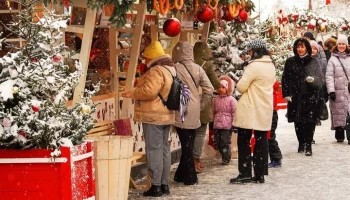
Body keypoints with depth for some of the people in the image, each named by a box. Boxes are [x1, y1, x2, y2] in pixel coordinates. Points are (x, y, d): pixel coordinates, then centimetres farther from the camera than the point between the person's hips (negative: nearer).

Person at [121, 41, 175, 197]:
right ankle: (164, 184, 17)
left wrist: (132, 93, -10)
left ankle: (156, 186, -6)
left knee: (154, 150, -7)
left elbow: (148, 91, -24)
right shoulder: (170, 70, 16)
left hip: (153, 116, -10)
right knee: (164, 149, 13)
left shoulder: (156, 71, -16)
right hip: (165, 115, 10)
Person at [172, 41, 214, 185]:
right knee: (189, 144, 13)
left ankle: (190, 177, 6)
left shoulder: (175, 68, -10)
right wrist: (200, 105, 10)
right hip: (194, 113, 4)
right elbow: (209, 90, 1)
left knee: (186, 144, 3)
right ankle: (181, 175, 22)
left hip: (180, 111, -4)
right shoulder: (198, 69, 2)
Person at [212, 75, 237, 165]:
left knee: (225, 142, -5)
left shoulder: (231, 99, -5)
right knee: (217, 142, 8)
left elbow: (234, 112, -6)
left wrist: (234, 124, -9)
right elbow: (213, 111, 19)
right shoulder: (216, 99, 11)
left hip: (227, 125, -6)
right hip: (217, 125, 6)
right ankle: (225, 156, 24)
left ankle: (226, 159, 9)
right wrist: (212, 121, 18)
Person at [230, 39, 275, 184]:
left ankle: (245, 173, 0)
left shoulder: (254, 66, -17)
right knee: (261, 140, 9)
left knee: (244, 141, 1)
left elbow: (241, 87, -18)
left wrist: (240, 81, 3)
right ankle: (260, 174, 11)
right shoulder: (271, 65, 10)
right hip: (264, 110, 8)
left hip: (250, 111, -8)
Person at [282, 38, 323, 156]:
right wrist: (286, 94, -5)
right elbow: (285, 79, 4)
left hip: (310, 97, -1)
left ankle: (308, 145, 2)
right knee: (298, 122, 5)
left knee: (310, 122, -4)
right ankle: (301, 143, 19)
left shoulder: (313, 62, 4)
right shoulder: (290, 62, 5)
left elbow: (320, 78, 0)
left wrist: (313, 80, -22)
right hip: (295, 97, 1)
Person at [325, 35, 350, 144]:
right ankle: (339, 136, 11)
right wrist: (331, 91, -12)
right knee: (339, 113, 2)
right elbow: (329, 76, -3)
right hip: (338, 91, -2)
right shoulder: (332, 59, 3)